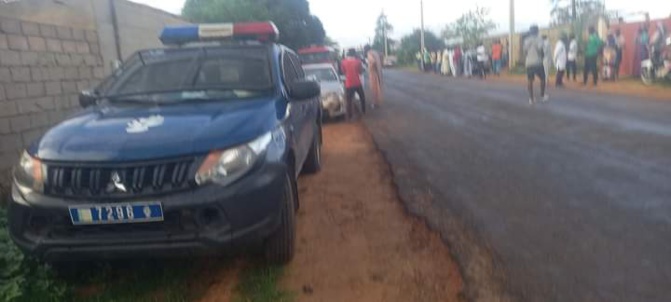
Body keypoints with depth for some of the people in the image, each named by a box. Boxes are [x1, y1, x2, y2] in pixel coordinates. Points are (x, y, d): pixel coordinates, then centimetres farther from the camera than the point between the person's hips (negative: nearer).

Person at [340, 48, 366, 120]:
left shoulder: (344, 62, -4)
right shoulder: (358, 61, -7)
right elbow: (361, 72, 3)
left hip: (349, 84, 0)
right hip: (357, 83, 0)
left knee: (349, 101, 4)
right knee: (362, 97, 22)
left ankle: (349, 117, 2)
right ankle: (364, 111, 30)